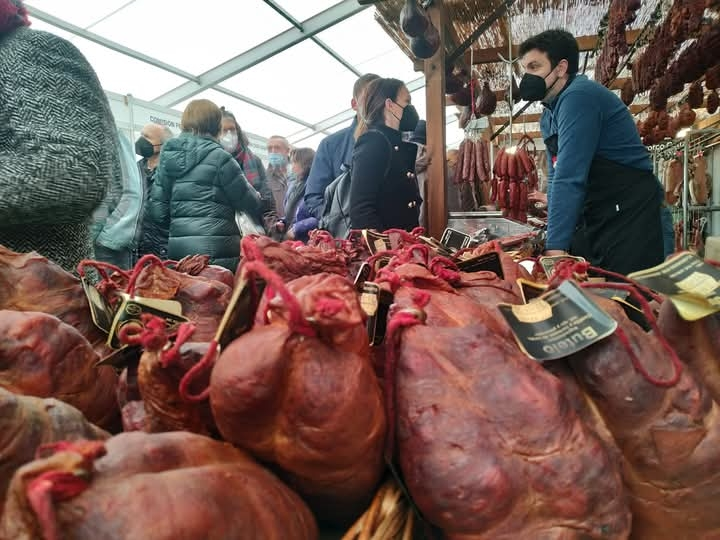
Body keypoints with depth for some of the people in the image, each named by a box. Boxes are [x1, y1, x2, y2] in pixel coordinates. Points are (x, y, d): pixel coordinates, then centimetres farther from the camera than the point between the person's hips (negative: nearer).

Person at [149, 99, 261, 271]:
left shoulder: (168, 156, 10)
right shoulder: (219, 158, -7)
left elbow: (158, 209, 9)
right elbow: (249, 203, 0)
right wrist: (257, 197, 22)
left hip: (178, 249, 6)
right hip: (217, 250, -6)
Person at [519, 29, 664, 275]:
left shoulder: (579, 97, -16)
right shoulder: (549, 116, 12)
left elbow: (570, 178, -25)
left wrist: (556, 246, -29)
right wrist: (553, 240, 4)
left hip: (627, 218, -8)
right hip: (590, 221, 9)